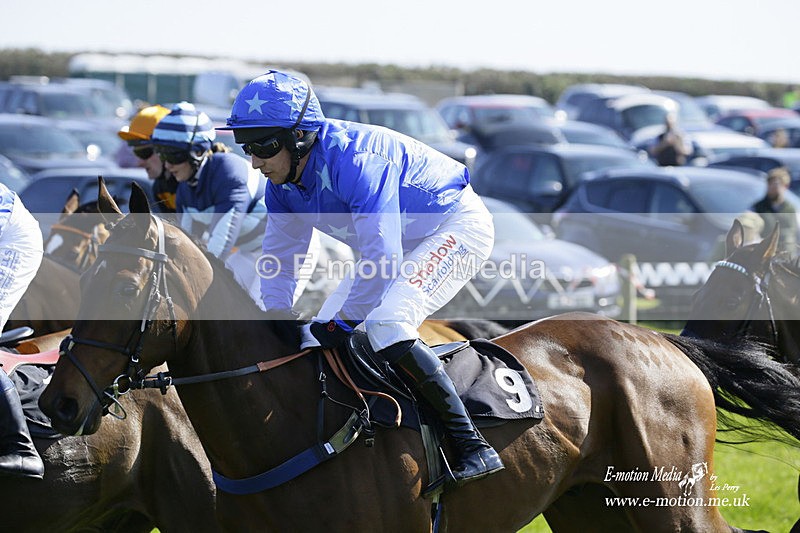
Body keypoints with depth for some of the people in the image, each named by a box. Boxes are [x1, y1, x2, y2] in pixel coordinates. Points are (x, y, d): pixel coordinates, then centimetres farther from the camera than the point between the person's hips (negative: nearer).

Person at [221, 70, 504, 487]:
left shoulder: (352, 160, -35)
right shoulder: (283, 182, -7)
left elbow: (382, 258, -36)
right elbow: (280, 256, 6)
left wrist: (345, 322, -27)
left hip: (458, 227, -10)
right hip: (400, 244, 10)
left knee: (386, 325, -30)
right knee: (318, 341, 4)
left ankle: (472, 445, -27)